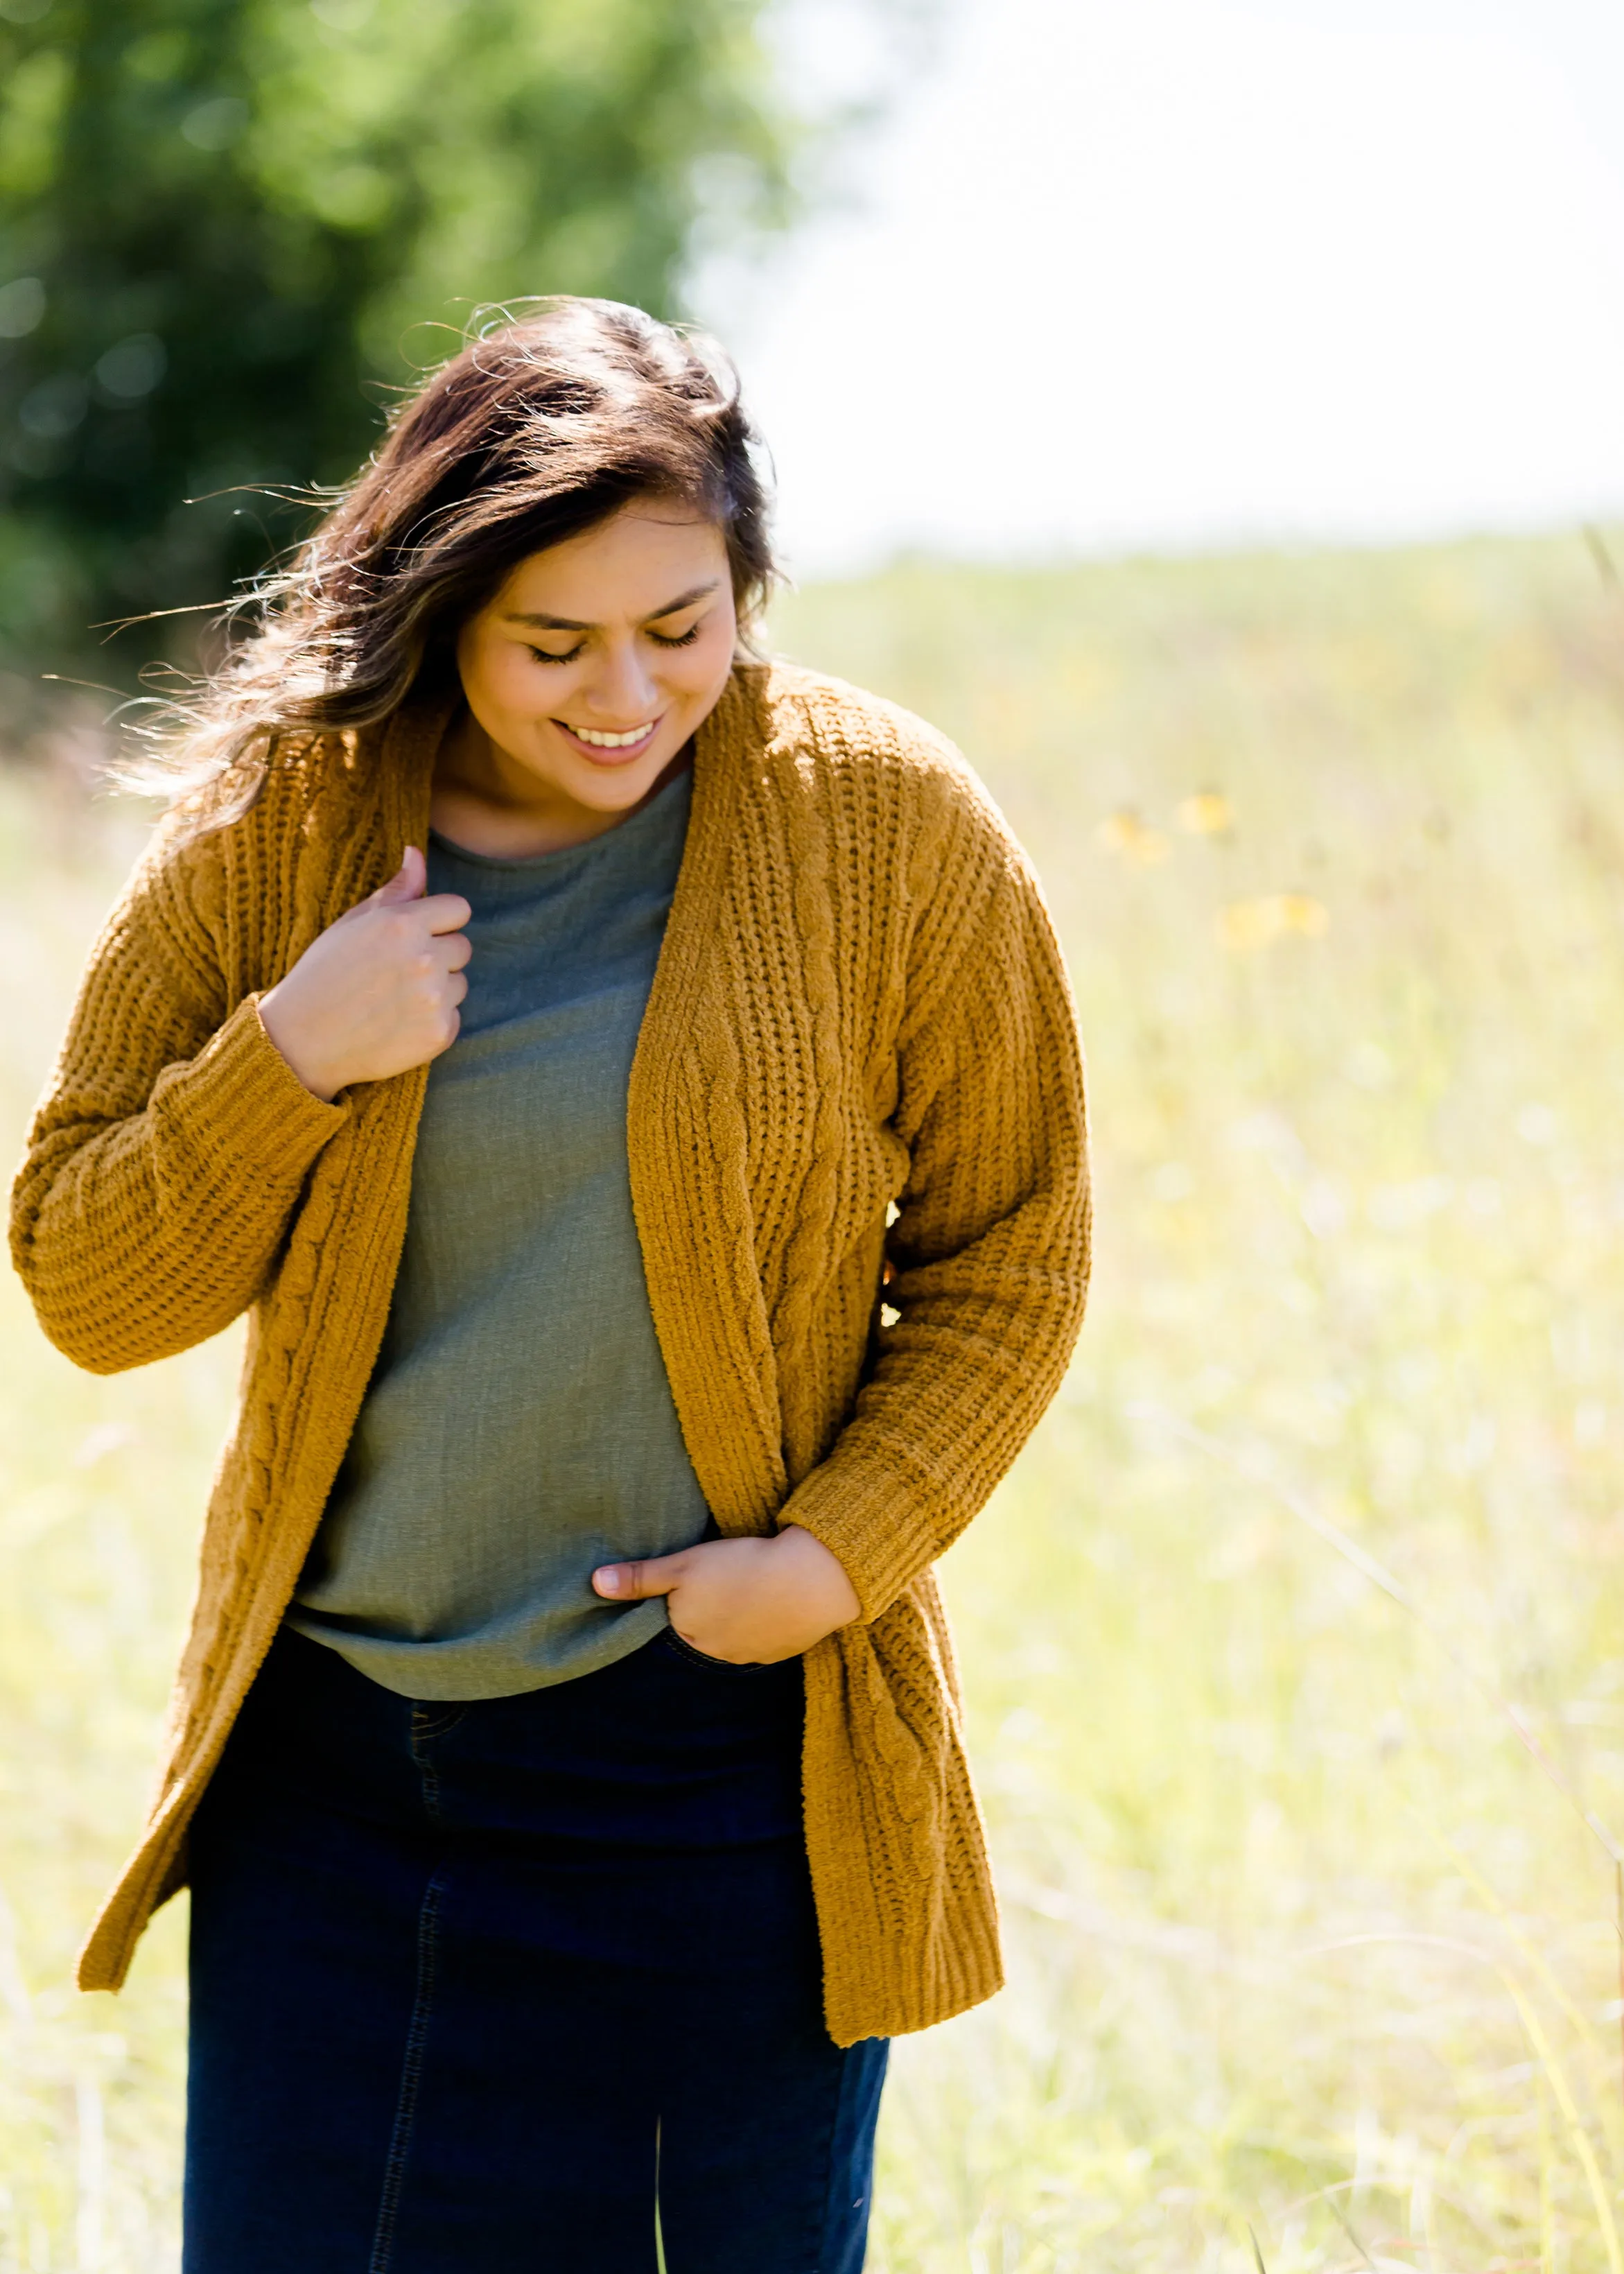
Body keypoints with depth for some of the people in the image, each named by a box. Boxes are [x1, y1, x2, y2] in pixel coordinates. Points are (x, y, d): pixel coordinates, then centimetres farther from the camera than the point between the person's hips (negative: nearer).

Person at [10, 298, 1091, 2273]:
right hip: (338, 1755, 1)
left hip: (733, 1744, -1)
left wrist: (839, 1554, -10)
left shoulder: (887, 826, -5)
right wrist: (289, 1060, -15)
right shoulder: (274, 831, -2)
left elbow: (1009, 1248, 4)